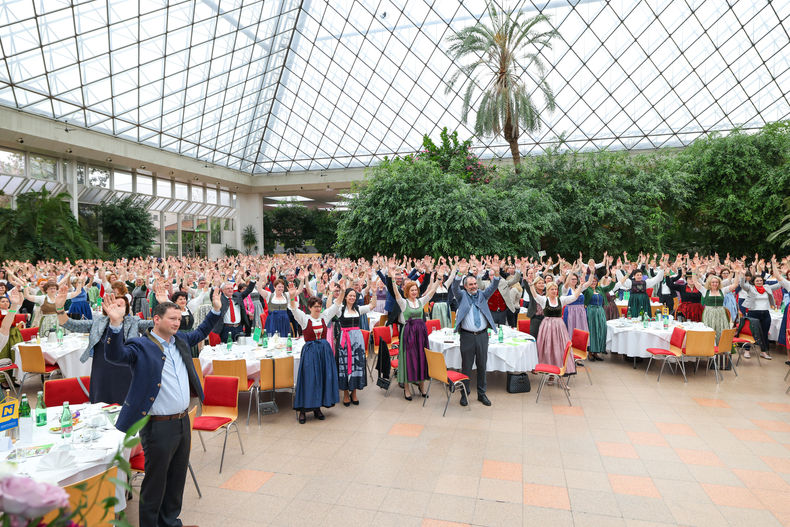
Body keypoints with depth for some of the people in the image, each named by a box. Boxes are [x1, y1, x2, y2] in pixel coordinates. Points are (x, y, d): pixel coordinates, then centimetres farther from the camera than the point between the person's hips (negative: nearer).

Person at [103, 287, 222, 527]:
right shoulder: (140, 346, -12)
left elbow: (200, 332, 25)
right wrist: (116, 325, -43)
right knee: (155, 482, 9)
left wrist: (216, 310, 19)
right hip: (159, 426, -7)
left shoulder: (180, 340, 8)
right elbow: (115, 355, -30)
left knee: (177, 478, 21)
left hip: (183, 422, 7)